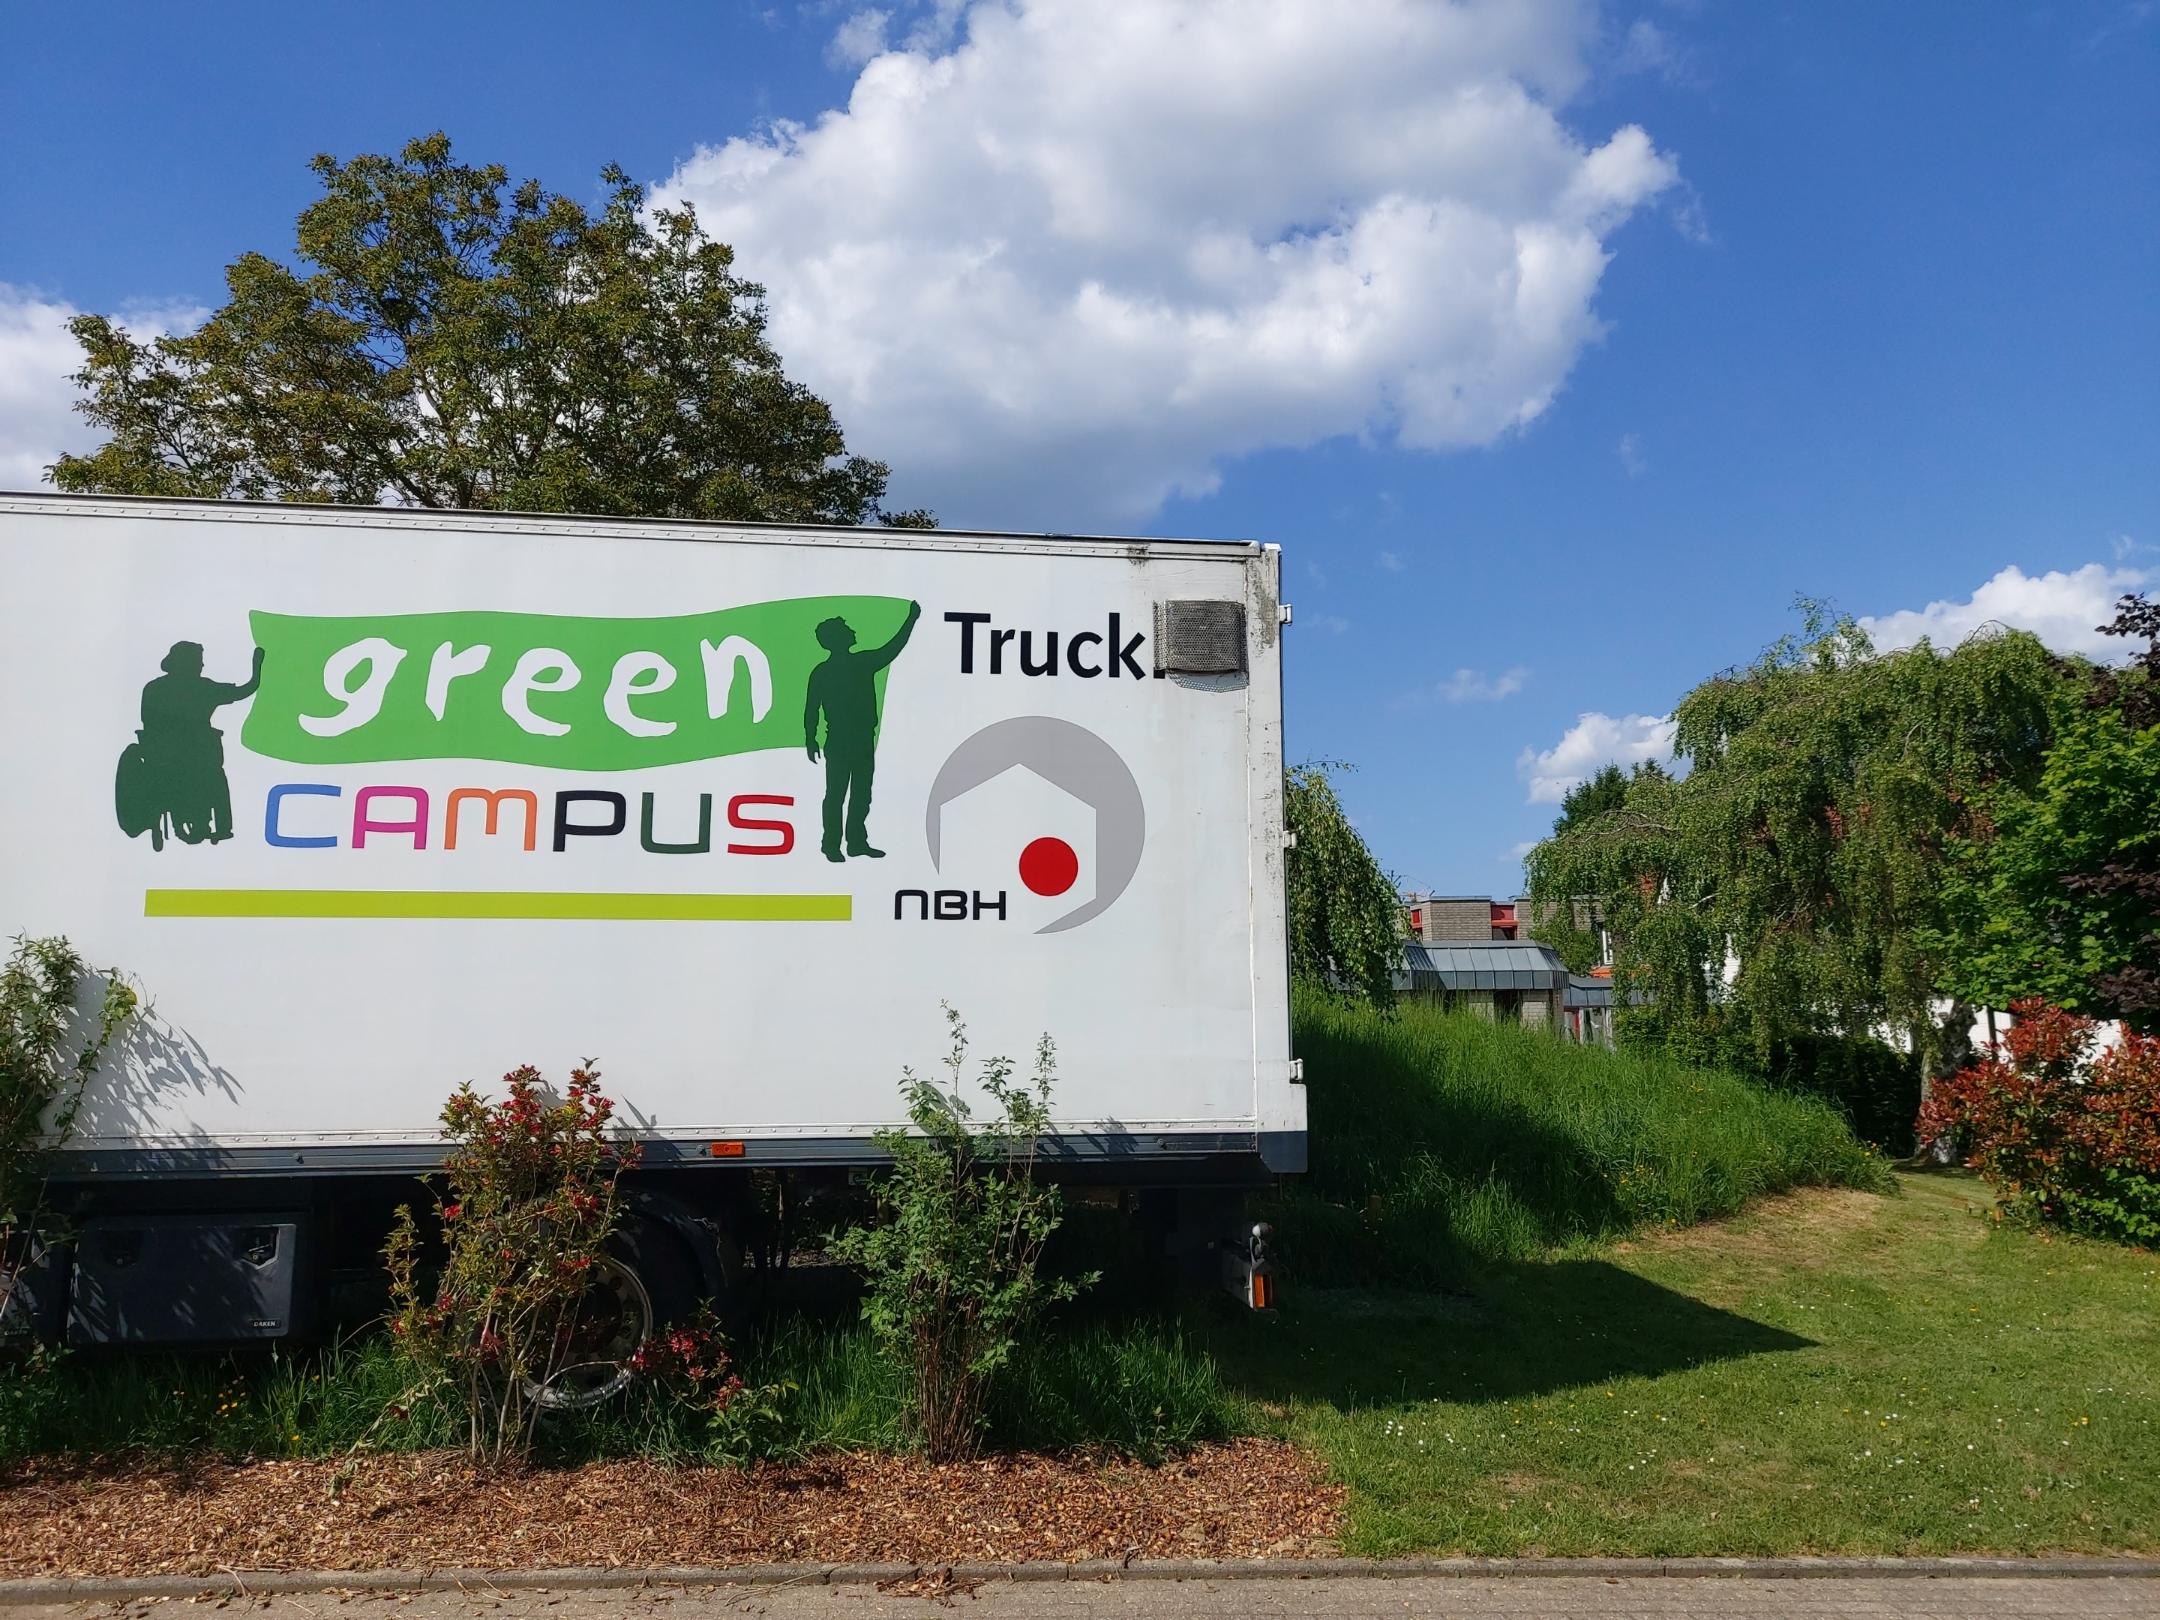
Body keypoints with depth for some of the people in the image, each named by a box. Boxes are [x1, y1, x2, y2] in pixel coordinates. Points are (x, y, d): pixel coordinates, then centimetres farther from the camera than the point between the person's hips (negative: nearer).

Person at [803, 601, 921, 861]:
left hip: (864, 741, 5)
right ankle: (831, 846, 3)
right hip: (838, 743, -5)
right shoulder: (822, 673, -4)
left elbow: (892, 649, 17)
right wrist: (810, 740, -7)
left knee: (862, 795, 8)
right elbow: (811, 709, -3)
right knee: (836, 795, -2)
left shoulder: (863, 662, 8)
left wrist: (912, 620, 19)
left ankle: (857, 842, 16)